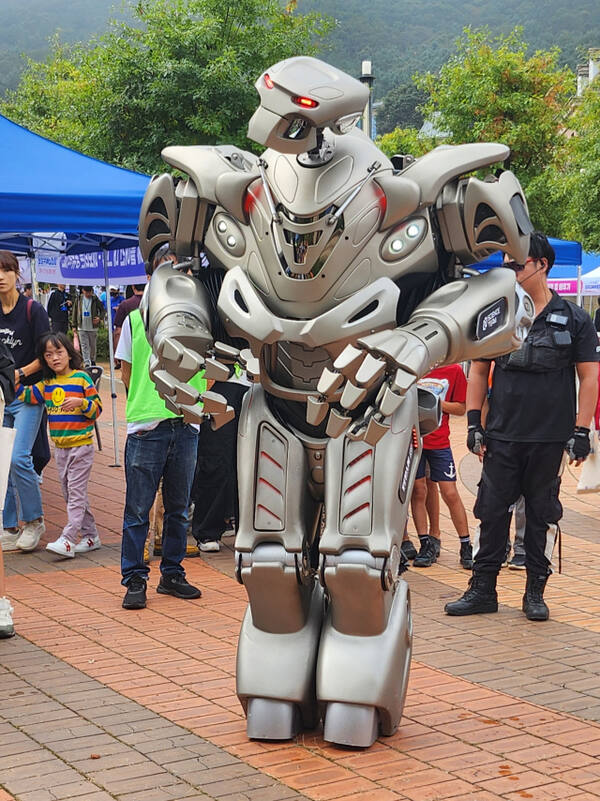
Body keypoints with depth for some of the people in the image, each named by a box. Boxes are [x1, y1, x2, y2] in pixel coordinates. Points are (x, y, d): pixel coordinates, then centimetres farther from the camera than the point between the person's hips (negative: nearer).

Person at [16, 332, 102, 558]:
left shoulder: (81, 378, -7)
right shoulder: (47, 384, 10)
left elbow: (97, 408, -7)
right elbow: (26, 395, 7)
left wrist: (81, 402, -24)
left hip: (81, 445, -7)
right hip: (60, 448, 7)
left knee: (76, 493, -8)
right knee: (71, 494, 11)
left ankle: (67, 540, -13)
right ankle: (90, 536, 21)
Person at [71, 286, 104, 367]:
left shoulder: (95, 299, -2)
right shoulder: (78, 299, 2)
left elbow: (102, 310, 5)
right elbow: (75, 312, 8)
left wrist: (100, 318, -15)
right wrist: (74, 325, 6)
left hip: (93, 327, 0)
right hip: (82, 328, 0)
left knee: (93, 345, 11)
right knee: (84, 346, -6)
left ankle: (92, 360, 29)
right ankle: (86, 363, -11)